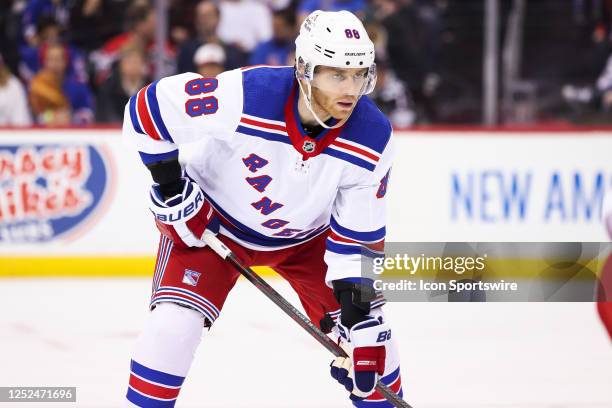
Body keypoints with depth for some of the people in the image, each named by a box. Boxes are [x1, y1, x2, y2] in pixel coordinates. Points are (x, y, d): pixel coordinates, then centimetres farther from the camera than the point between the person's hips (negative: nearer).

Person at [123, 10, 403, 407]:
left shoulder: (373, 139, -24)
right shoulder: (244, 96, -36)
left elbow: (359, 236, -15)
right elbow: (149, 106, -23)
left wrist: (359, 310, -20)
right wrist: (169, 184, -20)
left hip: (307, 235, 3)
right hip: (213, 218, -3)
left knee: (367, 327, -4)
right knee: (175, 321, -20)